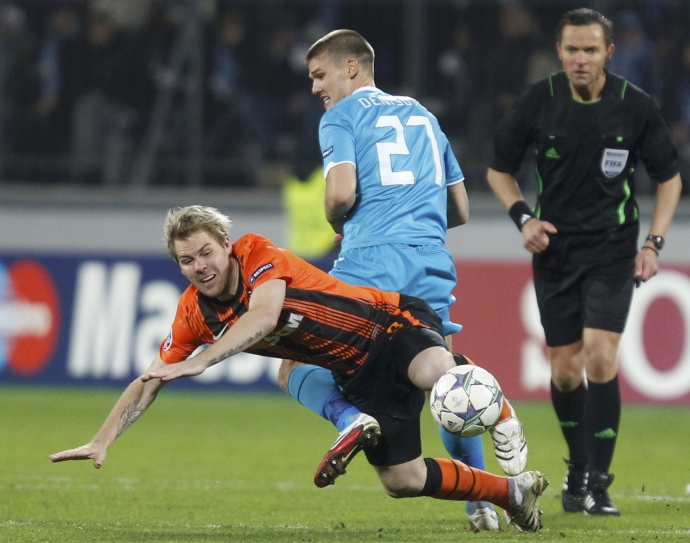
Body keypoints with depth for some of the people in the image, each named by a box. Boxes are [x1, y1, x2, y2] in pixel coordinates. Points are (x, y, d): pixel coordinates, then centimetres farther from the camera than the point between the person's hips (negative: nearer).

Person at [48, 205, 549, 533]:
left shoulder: (259, 256, -20)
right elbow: (149, 382, 3)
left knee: (433, 373, -43)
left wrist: (199, 362, -45)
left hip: (392, 326, -7)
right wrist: (103, 441, -7)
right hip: (358, 375, 7)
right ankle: (512, 492, 16)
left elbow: (264, 318, -38)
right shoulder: (194, 314, -2)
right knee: (401, 480, 1)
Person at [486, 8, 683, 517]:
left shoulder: (637, 106, -7)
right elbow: (500, 168, 7)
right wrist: (523, 217, -9)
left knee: (600, 355, -17)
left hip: (612, 250, -2)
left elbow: (669, 175, 6)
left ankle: (598, 483, -10)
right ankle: (578, 468, 27)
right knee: (565, 369, 5)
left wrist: (654, 243, -3)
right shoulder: (539, 101, -6)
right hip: (555, 247, 2)